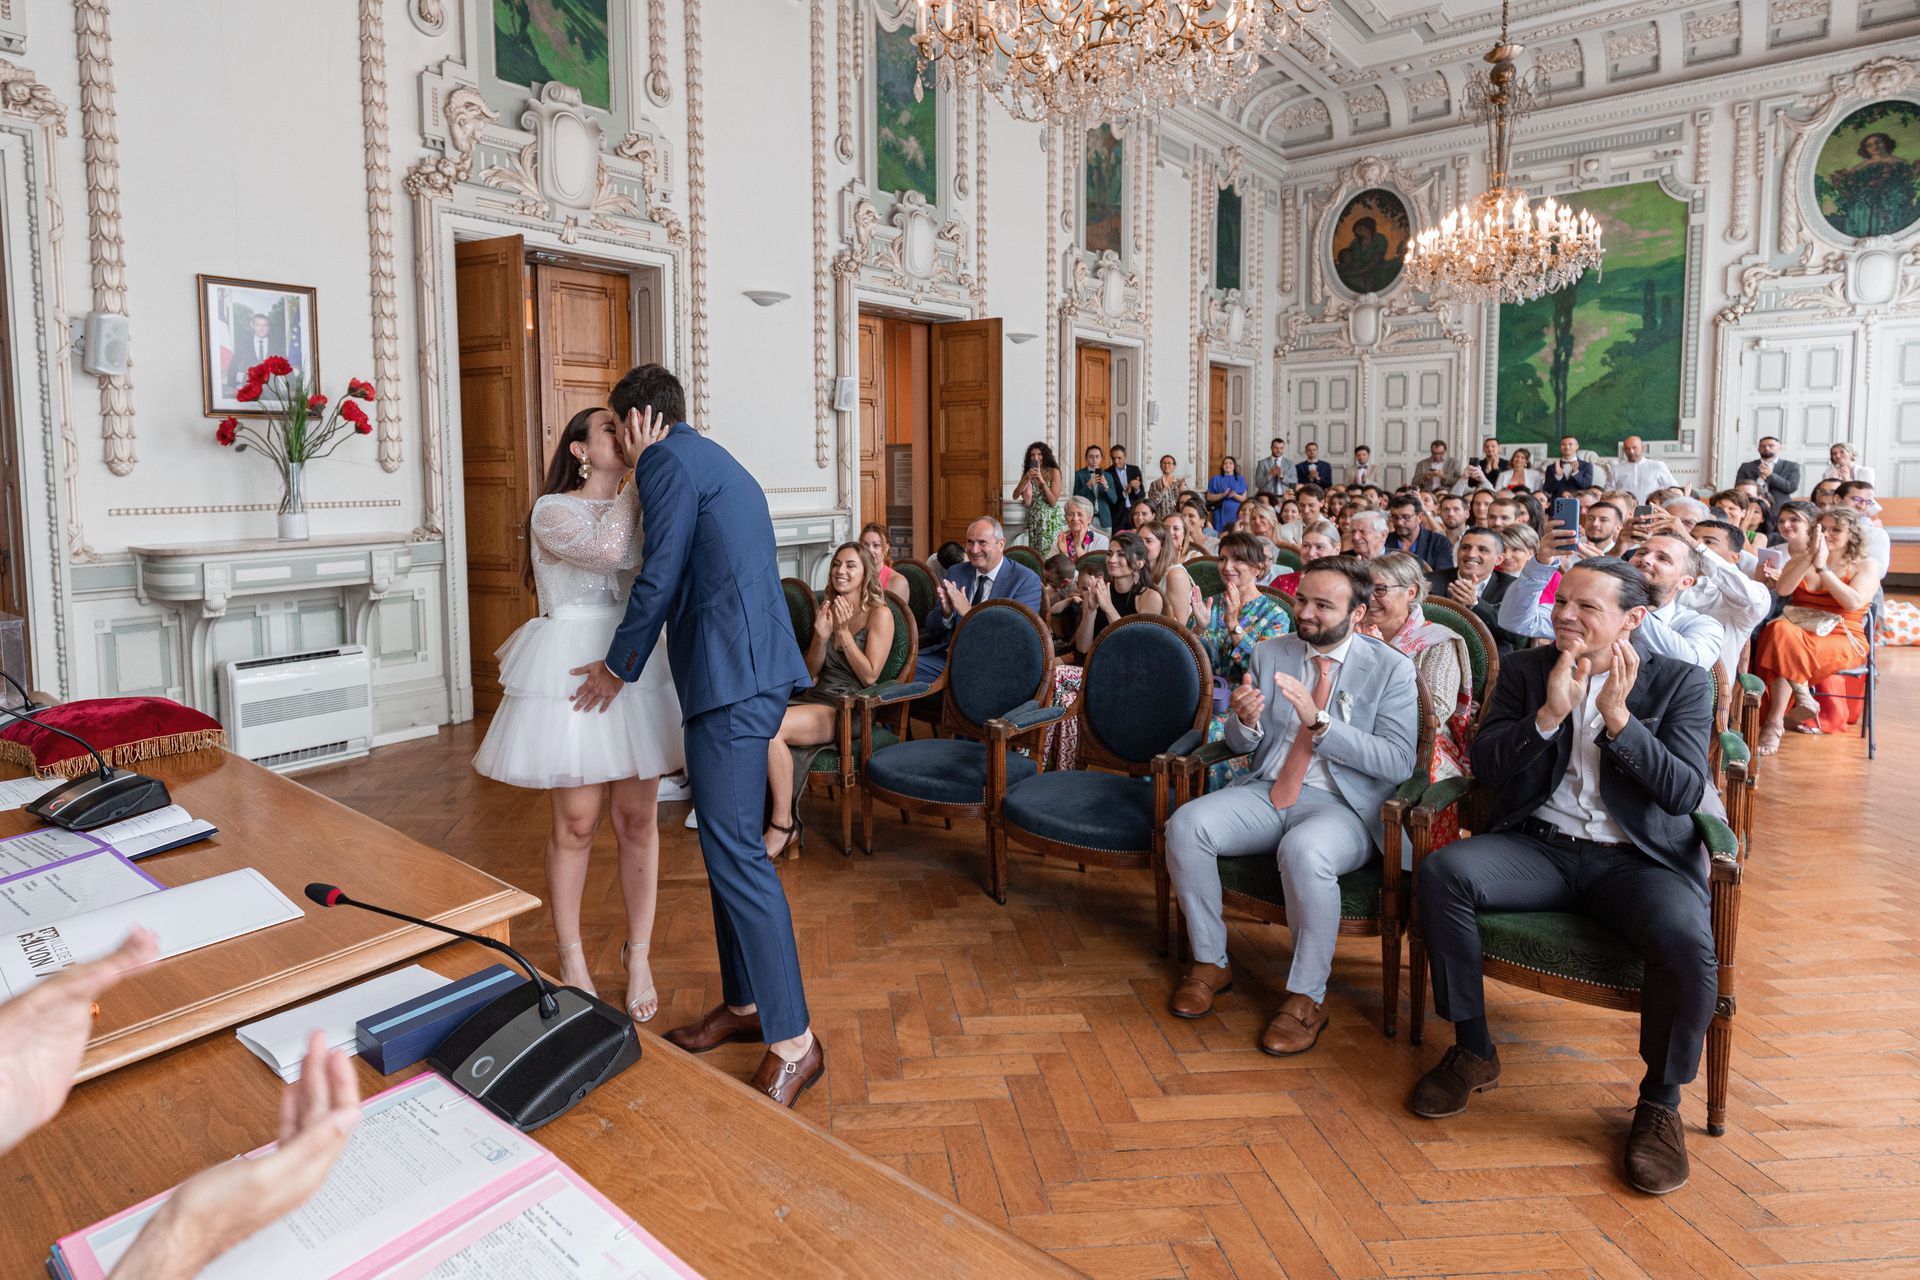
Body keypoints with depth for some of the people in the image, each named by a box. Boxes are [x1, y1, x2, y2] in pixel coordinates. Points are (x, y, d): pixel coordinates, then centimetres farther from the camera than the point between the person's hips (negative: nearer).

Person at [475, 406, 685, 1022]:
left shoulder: (639, 506, 15)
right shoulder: (552, 510, -3)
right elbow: (606, 550, -24)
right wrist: (638, 478, -14)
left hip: (637, 665, 5)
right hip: (572, 671, -4)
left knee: (638, 817, 6)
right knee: (576, 822, 3)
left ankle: (638, 955, 21)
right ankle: (571, 958, 23)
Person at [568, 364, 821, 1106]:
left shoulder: (667, 460, -4)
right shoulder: (719, 463, 25)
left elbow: (660, 576, -9)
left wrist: (618, 668, 3)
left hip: (730, 678, -10)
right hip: (754, 669, 10)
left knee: (735, 851, -9)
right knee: (726, 843, 15)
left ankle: (793, 1043, -4)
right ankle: (743, 1006, 26)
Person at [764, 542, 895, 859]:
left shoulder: (879, 614, -1)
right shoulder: (827, 610, 17)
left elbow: (870, 676, -8)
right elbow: (811, 674, 16)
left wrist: (843, 632, -12)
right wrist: (821, 635, -2)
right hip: (816, 697, 6)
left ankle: (782, 825, -17)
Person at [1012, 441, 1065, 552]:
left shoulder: (1053, 472, -4)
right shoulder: (1028, 473, 8)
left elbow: (1053, 502, -9)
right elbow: (1015, 496, -2)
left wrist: (1042, 481, -16)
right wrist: (1026, 478, -12)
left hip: (1051, 520, -3)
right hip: (1033, 519, 3)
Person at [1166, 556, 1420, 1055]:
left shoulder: (1391, 669, -2)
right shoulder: (1269, 654, 10)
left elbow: (1397, 762, -12)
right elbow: (1241, 744, 14)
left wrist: (1318, 722, -23)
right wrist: (1245, 721, -13)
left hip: (1343, 805, -4)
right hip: (1267, 790, 4)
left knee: (1304, 852, -37)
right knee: (1186, 824, -22)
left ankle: (1307, 998, -15)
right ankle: (1210, 962, -2)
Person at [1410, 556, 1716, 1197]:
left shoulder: (1681, 683, 5)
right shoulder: (1524, 670, 9)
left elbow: (1686, 793, -7)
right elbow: (1485, 765, -1)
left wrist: (1618, 716, -18)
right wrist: (1550, 712, -15)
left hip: (1638, 857, -1)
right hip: (1539, 847, 2)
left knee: (1687, 942, -33)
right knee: (1441, 871, -27)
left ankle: (1661, 1102, -3)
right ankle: (1473, 1051, -8)